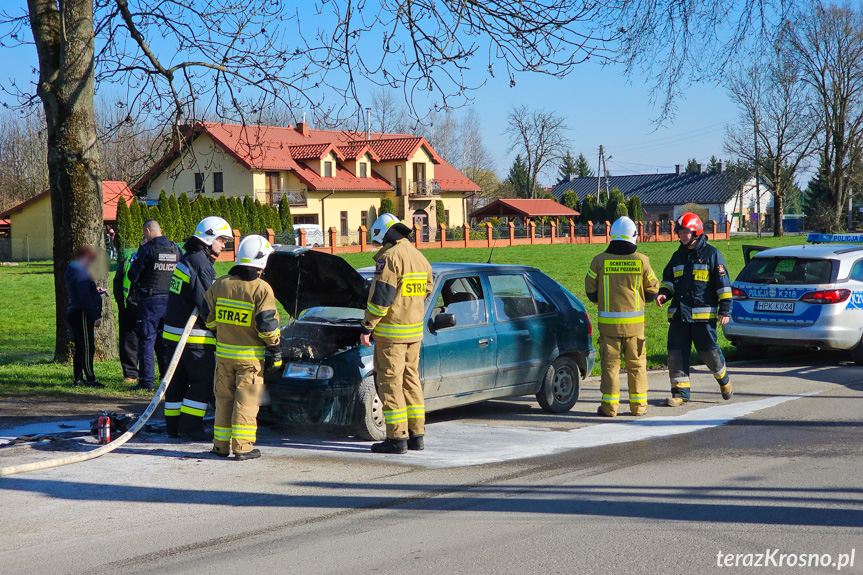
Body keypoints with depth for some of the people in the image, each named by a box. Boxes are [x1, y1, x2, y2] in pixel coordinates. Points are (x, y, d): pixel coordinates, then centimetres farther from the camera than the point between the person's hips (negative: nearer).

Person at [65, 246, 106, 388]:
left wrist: (96, 291, 24)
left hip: (73, 312, 11)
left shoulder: (72, 271, 16)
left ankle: (78, 378, 18)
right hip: (82, 315, -11)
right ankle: (90, 379, -6)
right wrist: (96, 316, -20)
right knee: (88, 348, -8)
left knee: (80, 348, 14)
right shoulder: (81, 273, -17)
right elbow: (85, 298, -22)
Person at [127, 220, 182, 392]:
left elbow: (133, 274, -7)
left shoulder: (147, 249, -11)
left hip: (150, 300, -5)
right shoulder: (176, 250, 5)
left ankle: (146, 381, 0)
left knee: (147, 339, 1)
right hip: (170, 299, 5)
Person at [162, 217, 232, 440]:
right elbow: (206, 303, -18)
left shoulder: (184, 260, 16)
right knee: (203, 382, -2)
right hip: (194, 338, -10)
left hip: (172, 333, 10)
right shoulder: (200, 263, -15)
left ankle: (173, 425, 20)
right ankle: (190, 426, -2)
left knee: (177, 382, 15)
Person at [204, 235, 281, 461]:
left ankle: (221, 445, 17)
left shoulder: (220, 284, 3)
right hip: (250, 357, -4)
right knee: (246, 402, 1)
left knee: (224, 399, 13)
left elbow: (209, 319, 11)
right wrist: (274, 352, -4)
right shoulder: (261, 289, -13)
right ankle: (242, 447, 1)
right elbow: (268, 326, -14)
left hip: (223, 354, 5)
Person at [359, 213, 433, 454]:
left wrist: (367, 327, -13)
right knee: (411, 380, 14)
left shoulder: (390, 258, -15)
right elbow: (426, 289, 22)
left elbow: (380, 297, -18)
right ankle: (417, 435, 17)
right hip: (415, 331, 8)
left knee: (390, 382, -4)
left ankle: (397, 438, -4)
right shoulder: (419, 257, 11)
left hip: (391, 332, -8)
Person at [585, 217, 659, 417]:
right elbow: (653, 289, 6)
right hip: (634, 323, 0)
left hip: (608, 321, 0)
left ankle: (609, 406, 4)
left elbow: (590, 290, 4)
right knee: (636, 364, 10)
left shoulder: (599, 261, -3)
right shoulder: (641, 261, -3)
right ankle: (638, 405, 12)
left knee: (610, 363, 5)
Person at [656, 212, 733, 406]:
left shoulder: (711, 254, 0)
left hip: (703, 315, -5)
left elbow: (723, 283, 0)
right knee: (676, 353, -2)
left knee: (709, 351, 0)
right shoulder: (678, 256, 16)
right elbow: (668, 280, 25)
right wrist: (663, 294, 3)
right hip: (678, 315, 5)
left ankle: (723, 378, 29)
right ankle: (680, 392, 4)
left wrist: (725, 309, -5)